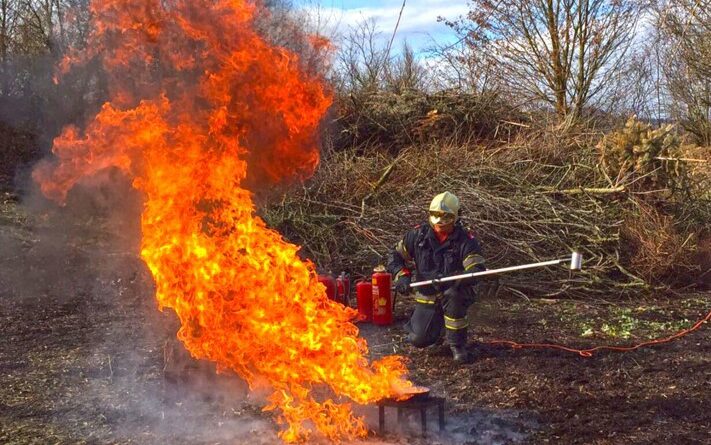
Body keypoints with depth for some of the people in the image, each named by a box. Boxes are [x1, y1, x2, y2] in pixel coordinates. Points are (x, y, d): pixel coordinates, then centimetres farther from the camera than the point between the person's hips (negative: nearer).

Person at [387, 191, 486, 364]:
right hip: (427, 297, 3)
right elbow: (396, 256, 4)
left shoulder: (466, 240, -13)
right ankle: (437, 324, 26)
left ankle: (458, 345, -18)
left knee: (452, 294, -39)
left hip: (456, 294, -3)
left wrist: (456, 278, -43)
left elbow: (477, 269, -24)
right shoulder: (418, 234, -4)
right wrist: (402, 276, -16)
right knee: (419, 339, -12)